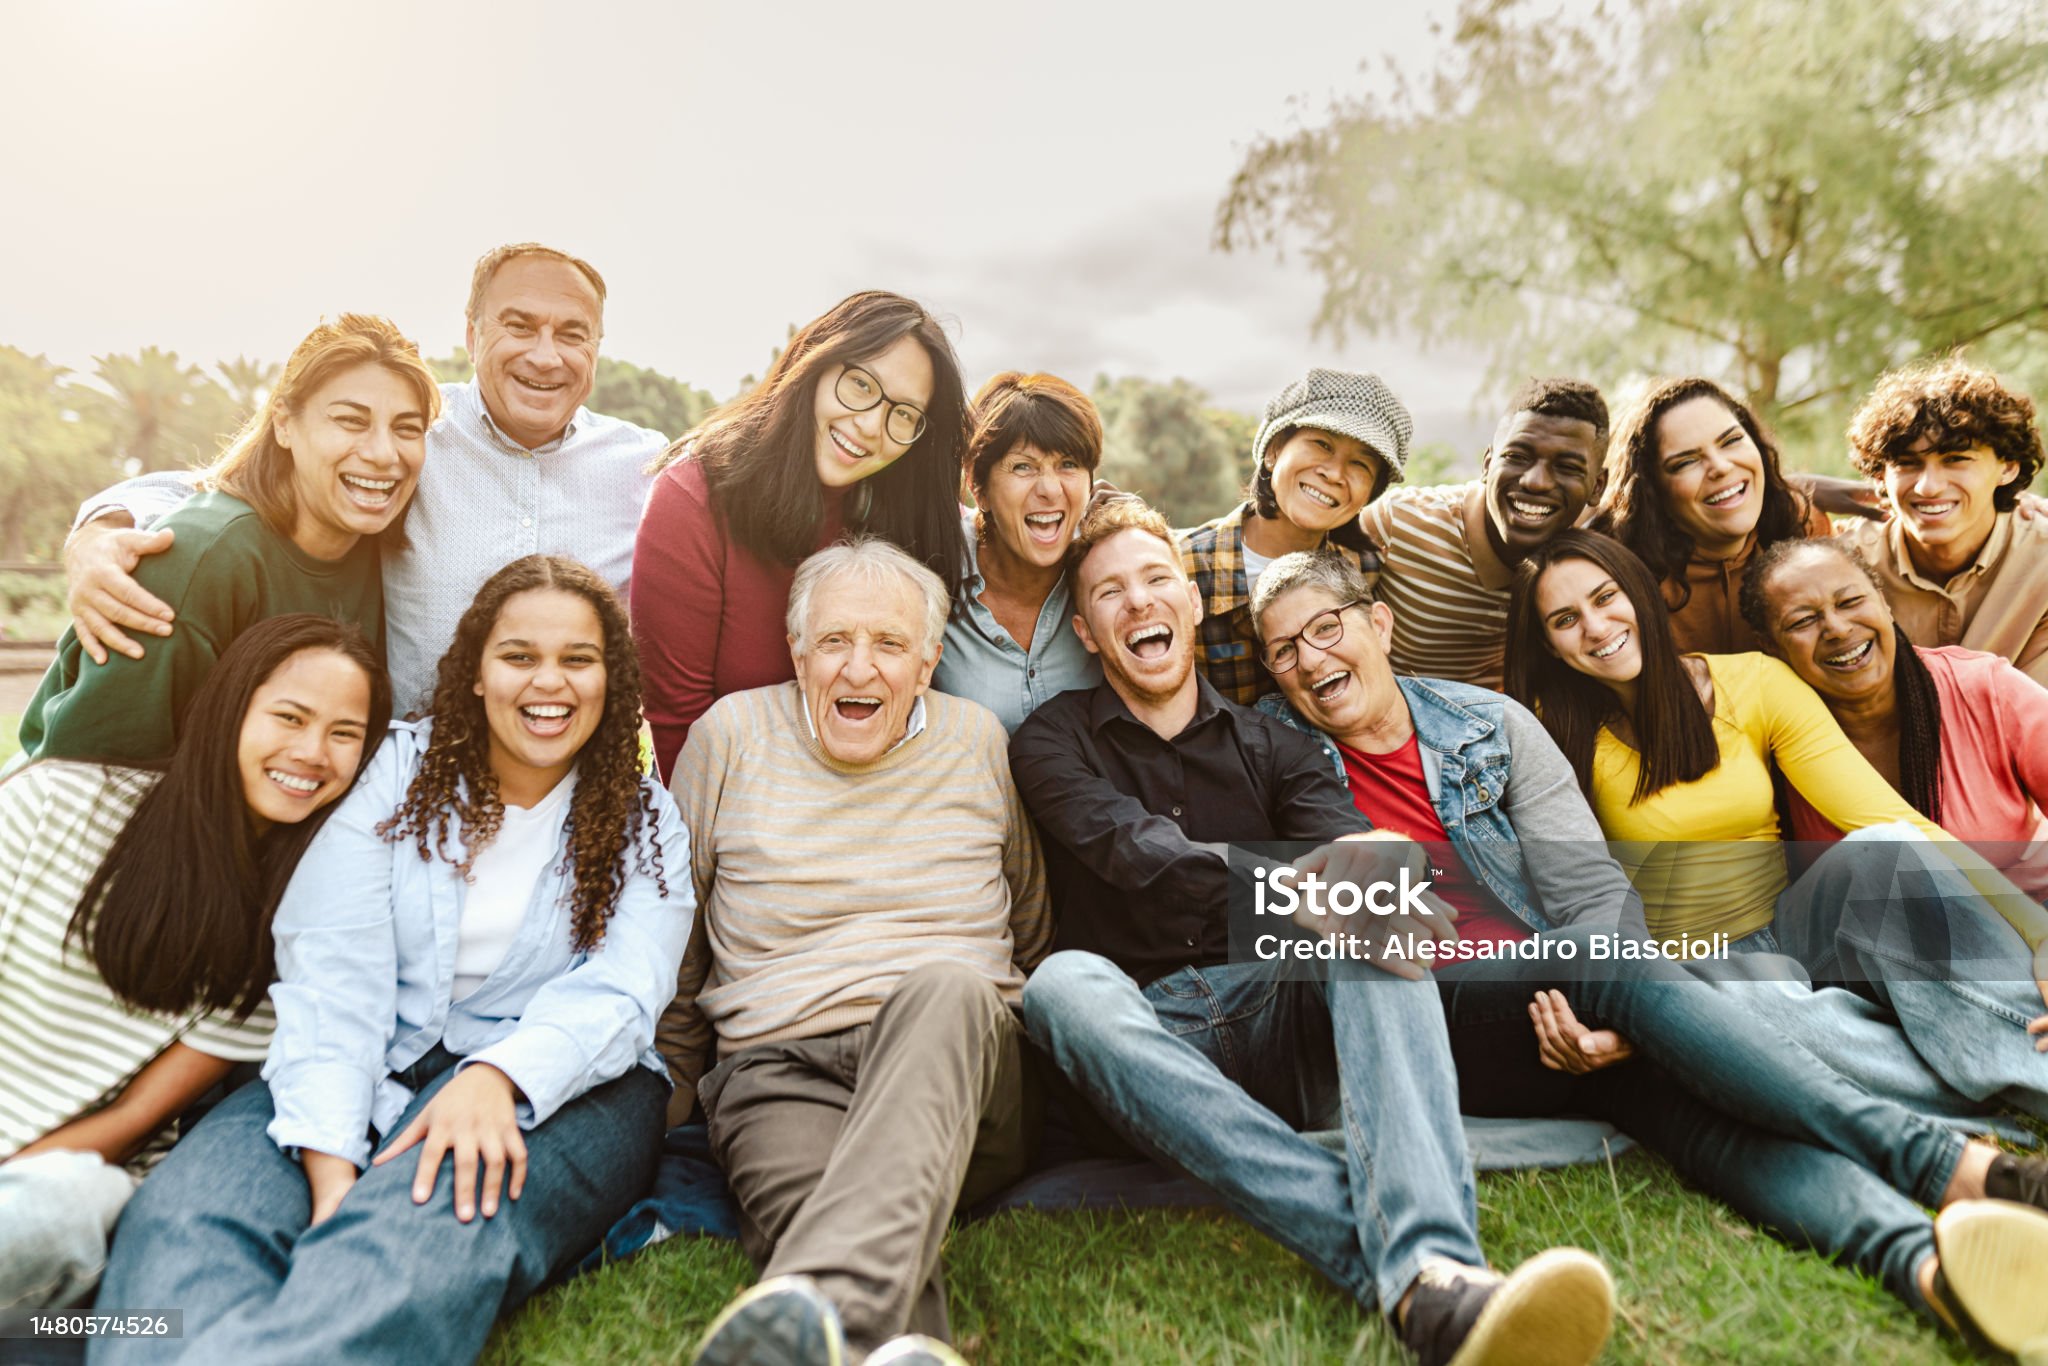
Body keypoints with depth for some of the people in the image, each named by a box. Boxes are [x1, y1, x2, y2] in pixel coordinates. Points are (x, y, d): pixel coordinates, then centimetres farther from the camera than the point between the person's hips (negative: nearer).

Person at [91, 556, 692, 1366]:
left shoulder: (645, 822, 8)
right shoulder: (396, 770, 7)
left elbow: (618, 995, -7)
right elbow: (332, 976, -5)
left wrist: (499, 1075, -29)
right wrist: (328, 1165, -19)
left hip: (561, 1082, -1)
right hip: (374, 1068, 2)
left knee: (430, 1226, -36)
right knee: (185, 1211, -29)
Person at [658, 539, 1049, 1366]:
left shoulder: (979, 741, 11)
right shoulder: (730, 734, 8)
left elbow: (1031, 934, 21)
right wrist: (668, 1105, 14)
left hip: (956, 1052, 0)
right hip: (779, 1071, 1)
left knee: (947, 986, -37)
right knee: (802, 1206, -35)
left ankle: (822, 1299, -55)